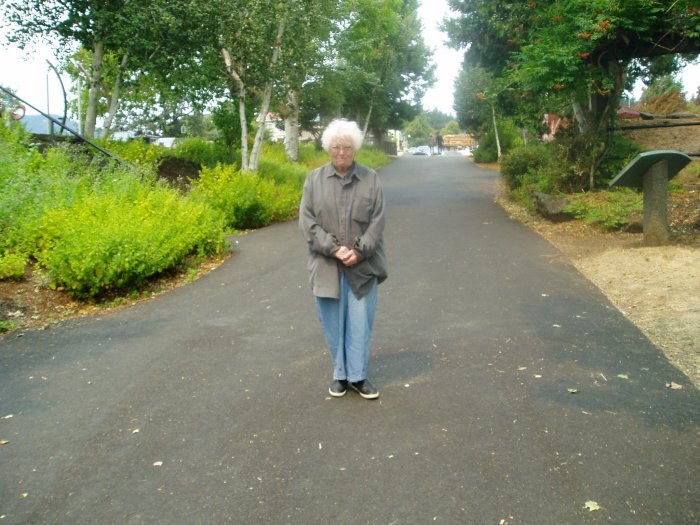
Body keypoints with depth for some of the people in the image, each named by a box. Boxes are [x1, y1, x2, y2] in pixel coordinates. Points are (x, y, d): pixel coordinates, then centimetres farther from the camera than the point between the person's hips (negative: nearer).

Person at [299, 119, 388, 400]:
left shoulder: (371, 178, 2)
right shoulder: (314, 179, 3)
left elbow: (377, 221, -1)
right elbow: (307, 221, -3)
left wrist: (359, 252, -13)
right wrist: (334, 249, -13)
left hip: (362, 265, 0)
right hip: (326, 265, 1)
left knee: (360, 322, 4)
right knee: (333, 322, 8)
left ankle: (358, 376, 17)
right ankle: (340, 375, 23)